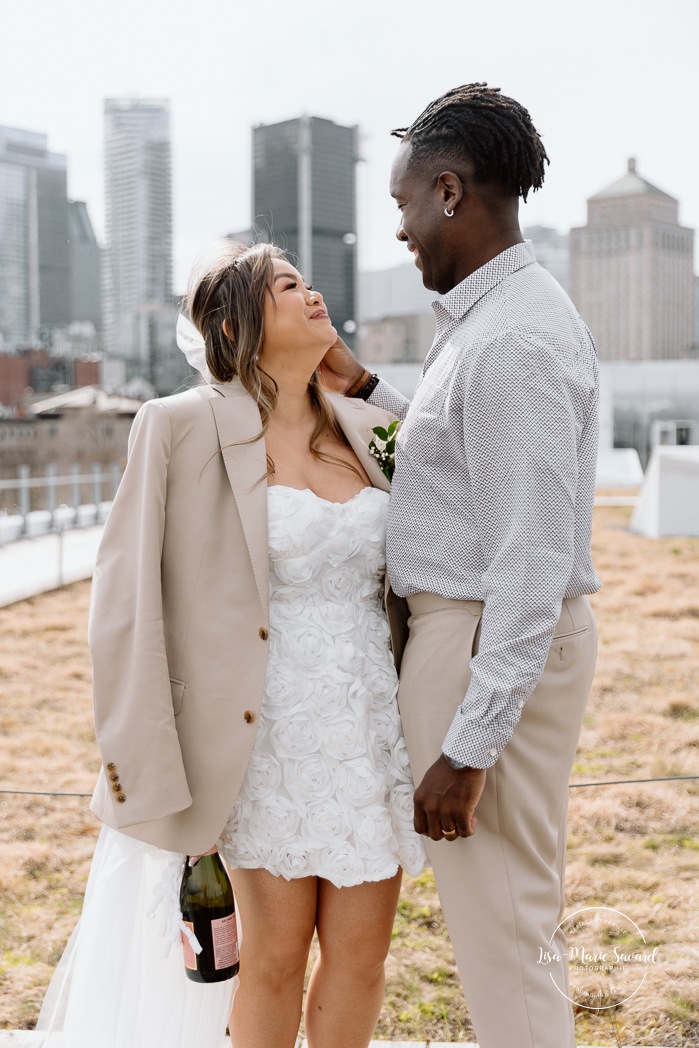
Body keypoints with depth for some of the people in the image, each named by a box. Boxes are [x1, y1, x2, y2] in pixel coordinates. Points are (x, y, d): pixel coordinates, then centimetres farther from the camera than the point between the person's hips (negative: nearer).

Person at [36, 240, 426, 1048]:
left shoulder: (366, 429, 8)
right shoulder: (184, 427, -8)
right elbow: (127, 591, -8)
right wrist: (140, 763, -10)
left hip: (373, 729, 5)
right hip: (269, 732, -5)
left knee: (360, 955, 11)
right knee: (274, 959, 7)